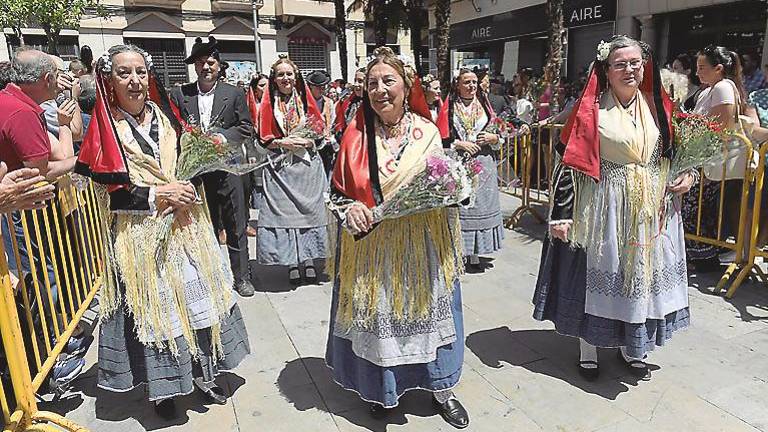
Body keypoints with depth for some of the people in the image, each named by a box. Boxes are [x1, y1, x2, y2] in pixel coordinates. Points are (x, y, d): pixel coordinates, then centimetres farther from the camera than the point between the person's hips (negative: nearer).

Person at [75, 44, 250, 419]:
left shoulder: (165, 115, 8)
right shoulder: (105, 128, -5)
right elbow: (107, 194, -9)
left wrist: (187, 192, -7)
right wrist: (157, 195, -17)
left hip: (185, 226, 4)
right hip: (140, 235, -4)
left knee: (196, 297, 9)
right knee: (153, 306, 4)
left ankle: (202, 373, 27)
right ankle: (161, 386, 23)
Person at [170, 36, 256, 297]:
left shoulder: (234, 94, 3)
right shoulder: (179, 95, 6)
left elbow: (246, 128, 0)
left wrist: (220, 136, -13)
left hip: (226, 168, -1)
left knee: (235, 227, 4)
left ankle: (241, 277, 15)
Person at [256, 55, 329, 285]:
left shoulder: (306, 101, 8)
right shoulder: (268, 104, 4)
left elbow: (320, 131, 8)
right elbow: (264, 138, 1)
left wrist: (308, 142, -10)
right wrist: (283, 142, -14)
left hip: (307, 164, 1)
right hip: (279, 166, -1)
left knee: (309, 209, 1)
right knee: (284, 212, -2)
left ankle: (309, 260, 12)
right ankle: (291, 262, 8)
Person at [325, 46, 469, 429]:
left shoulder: (427, 132, 0)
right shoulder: (356, 134, -3)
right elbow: (337, 191, 2)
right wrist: (350, 209, -18)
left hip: (421, 243, 1)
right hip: (370, 244, 0)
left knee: (428, 309, 12)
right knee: (374, 314, 10)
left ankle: (441, 389, 35)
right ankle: (380, 389, 37)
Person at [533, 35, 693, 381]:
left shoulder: (656, 105, 8)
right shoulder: (591, 109, -8)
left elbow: (672, 150, 21)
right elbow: (569, 160, -12)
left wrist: (687, 174, 0)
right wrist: (561, 213, -17)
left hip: (651, 208, 5)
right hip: (603, 207, -5)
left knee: (641, 273, 13)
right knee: (596, 273, 4)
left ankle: (630, 347, 33)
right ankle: (588, 348, 23)